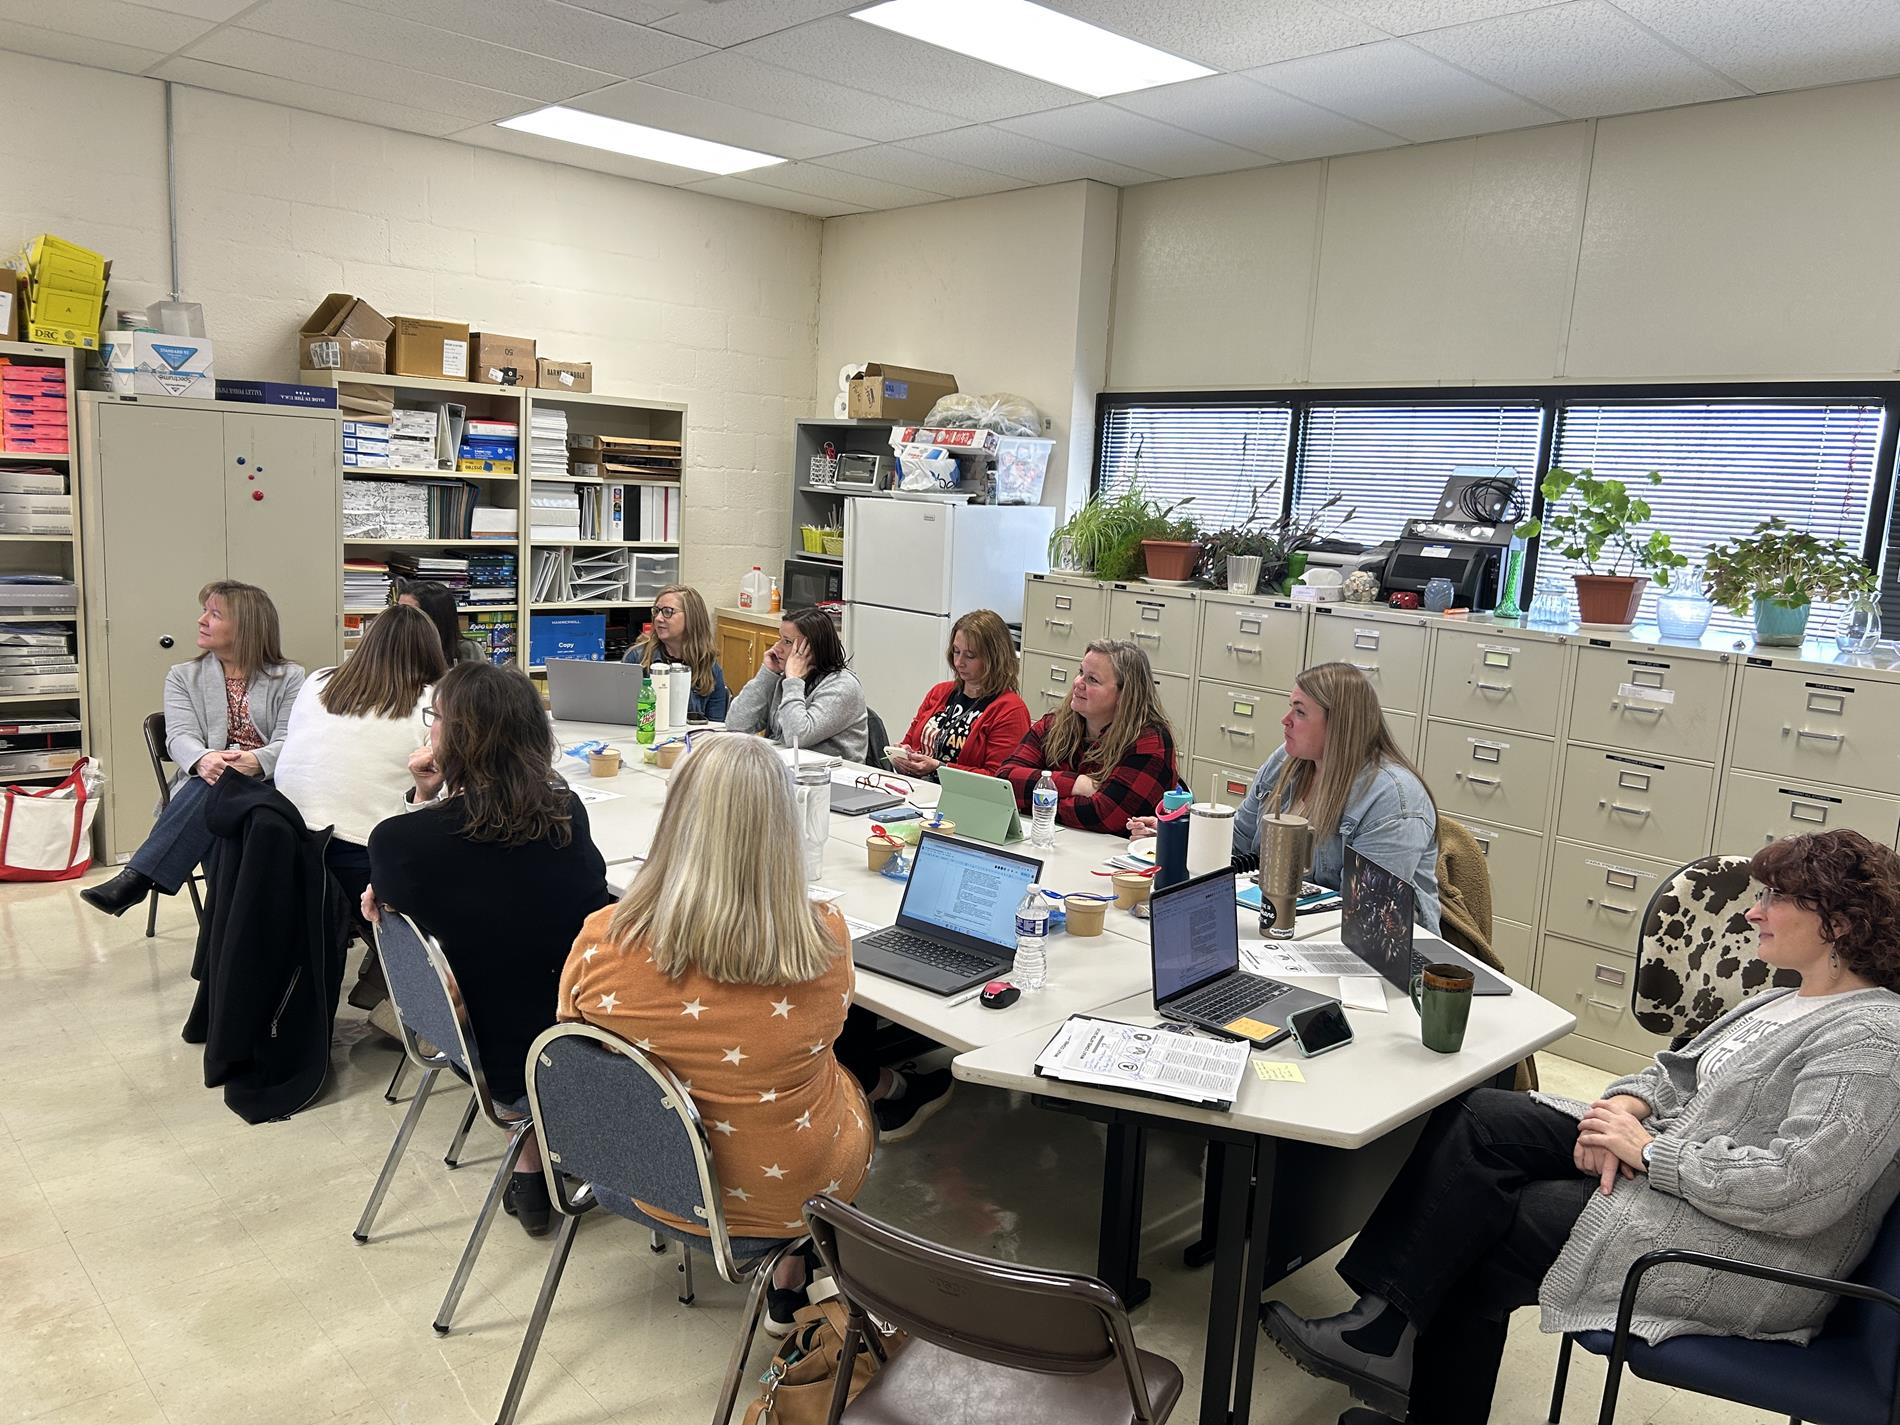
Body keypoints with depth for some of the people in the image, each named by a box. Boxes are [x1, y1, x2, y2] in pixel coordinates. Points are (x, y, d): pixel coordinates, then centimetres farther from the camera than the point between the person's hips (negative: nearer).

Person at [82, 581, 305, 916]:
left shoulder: (290, 677, 11)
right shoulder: (183, 676, 17)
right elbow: (180, 737, -1)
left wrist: (254, 761, -28)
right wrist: (204, 760, -27)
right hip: (206, 790, 2)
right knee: (213, 781, -36)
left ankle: (136, 878, -40)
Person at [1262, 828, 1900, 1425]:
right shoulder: (1782, 1002, 14)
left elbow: (1800, 1188, -27)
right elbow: (1680, 1068, 19)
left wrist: (1650, 1151, -20)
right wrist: (1625, 1105, -4)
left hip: (1740, 1260, -9)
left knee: (1482, 1227, -12)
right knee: (1476, 1118, -9)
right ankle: (1383, 1331, -8)